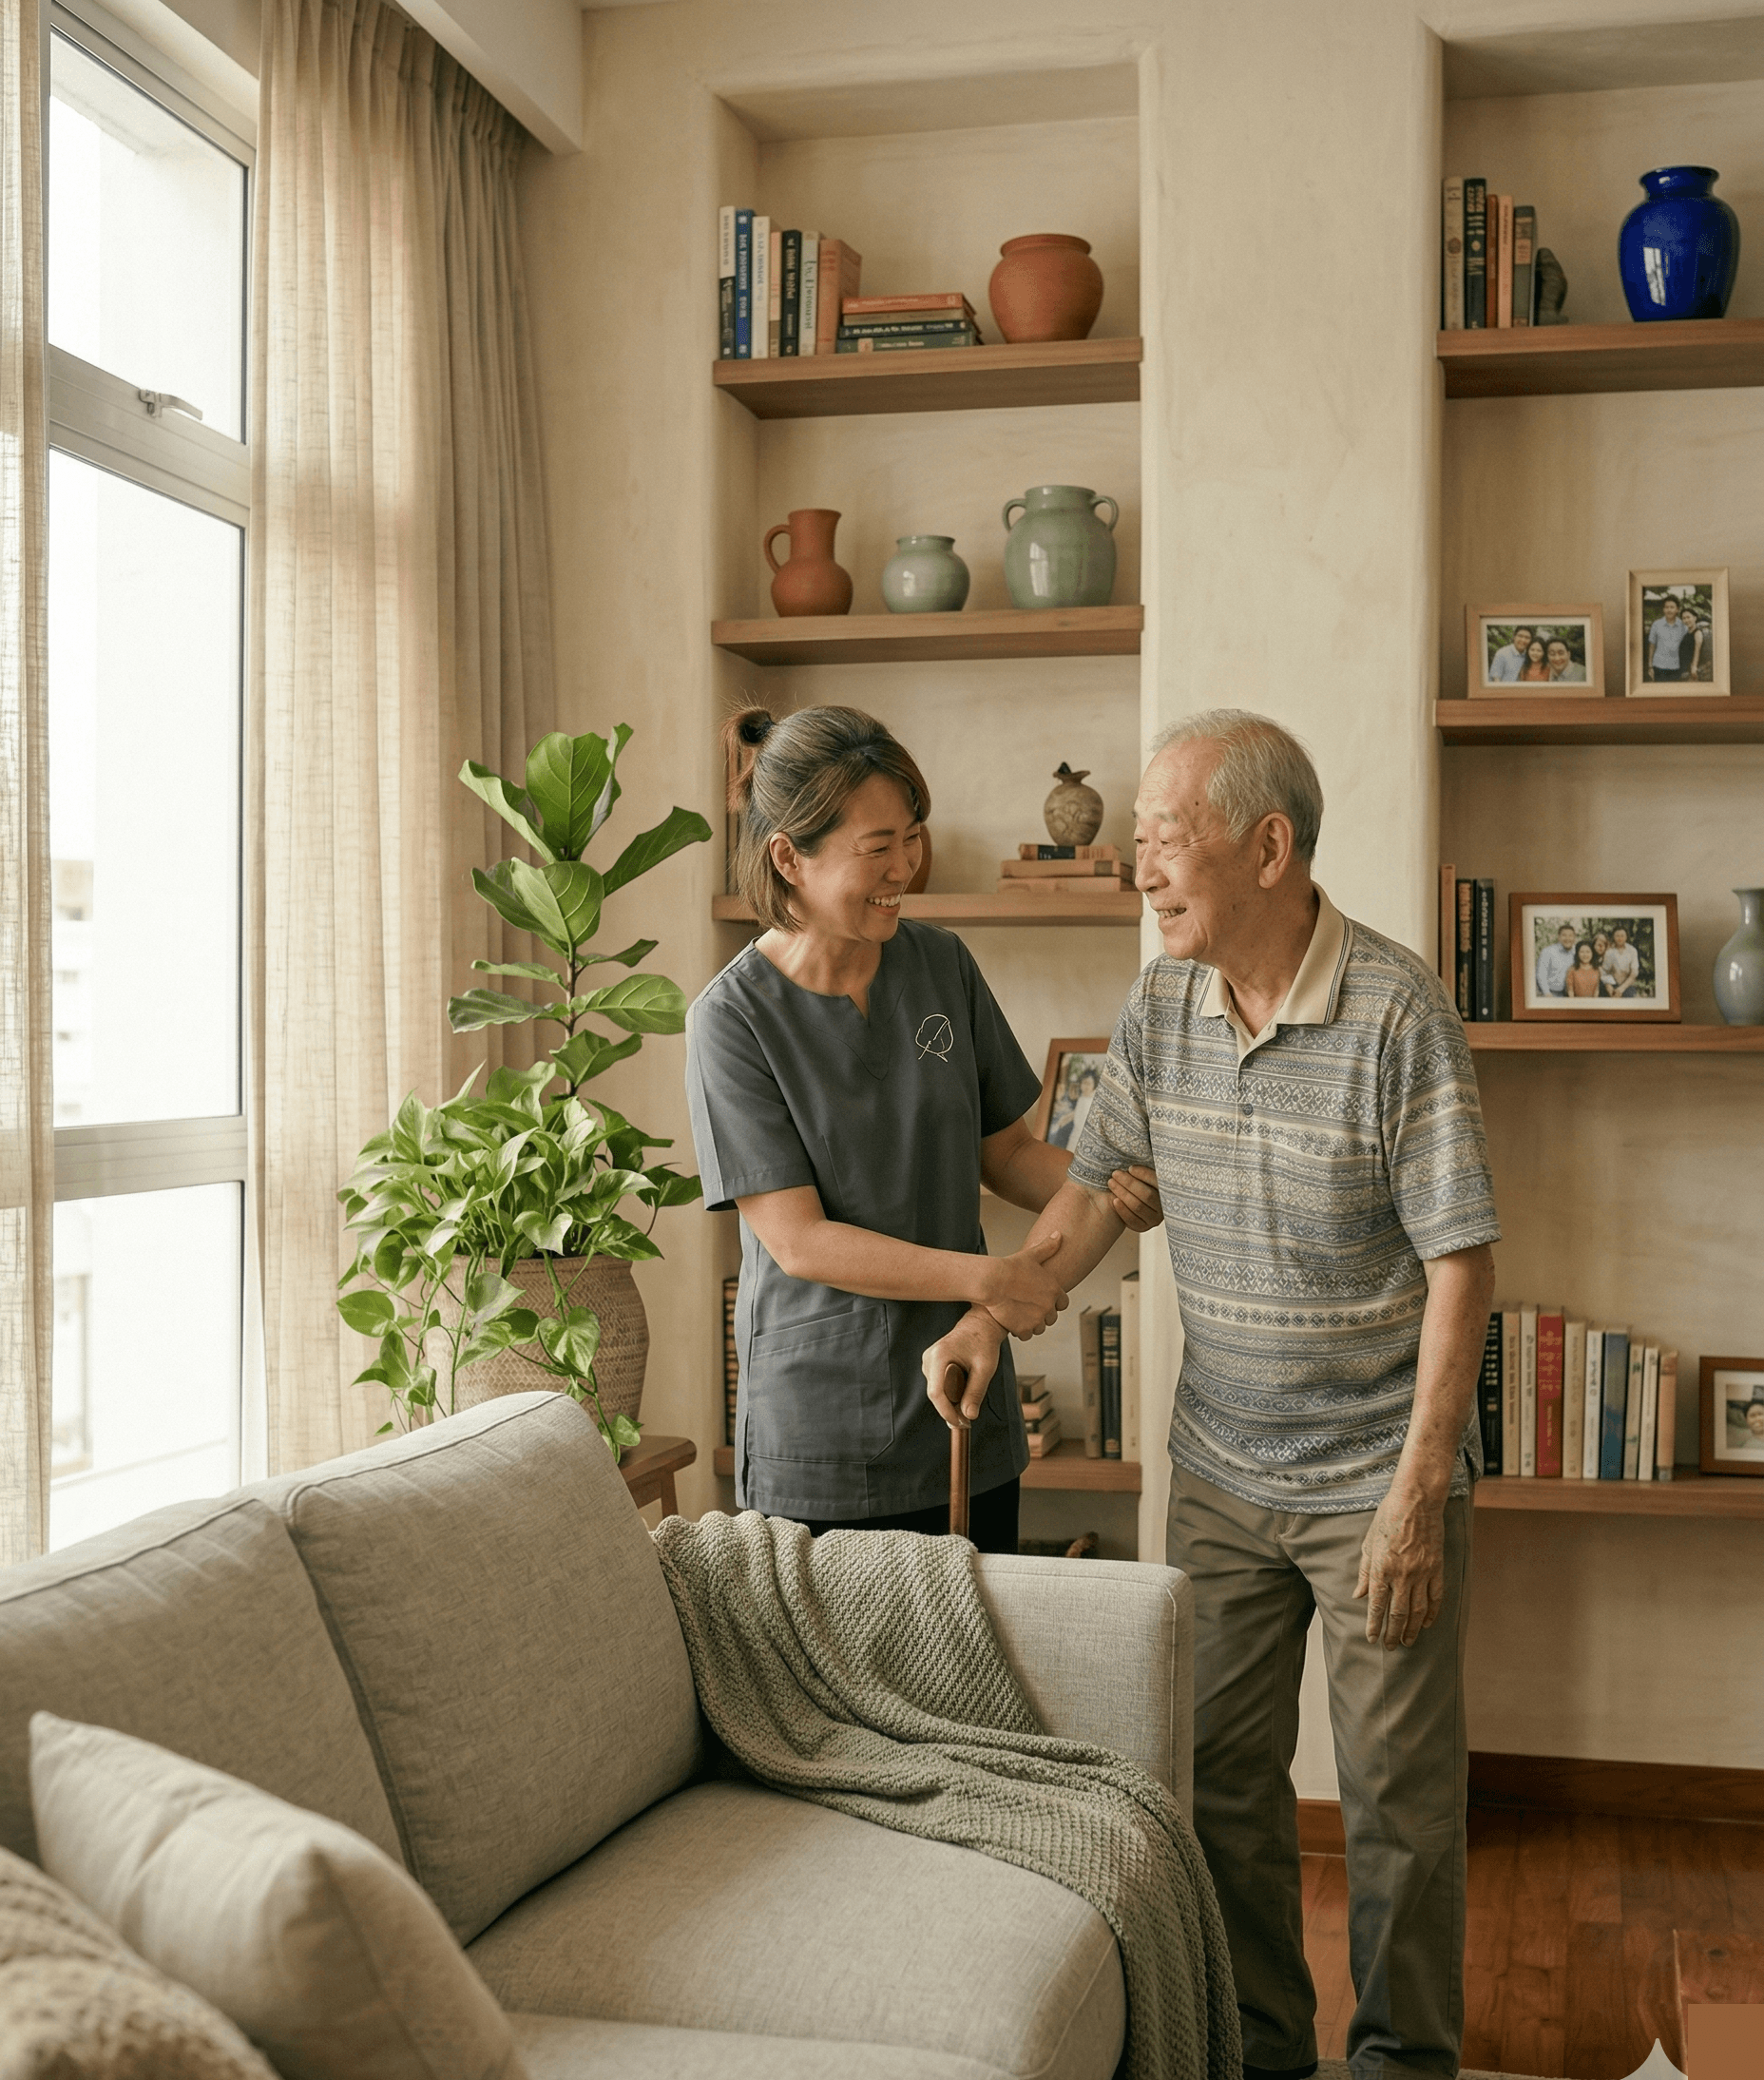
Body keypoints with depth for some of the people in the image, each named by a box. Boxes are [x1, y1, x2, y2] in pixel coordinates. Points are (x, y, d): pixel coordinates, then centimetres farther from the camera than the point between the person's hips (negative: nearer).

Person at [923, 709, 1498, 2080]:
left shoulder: (1399, 1014, -19)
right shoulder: (1159, 1010, -1)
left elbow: (1460, 1265, -17)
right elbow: (1096, 1189, 11)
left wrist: (1415, 1498, -19)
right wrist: (991, 1314, -4)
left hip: (1378, 1478, -5)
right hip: (1220, 1474, 5)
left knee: (1400, 1795, 7)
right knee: (1221, 1775, 14)